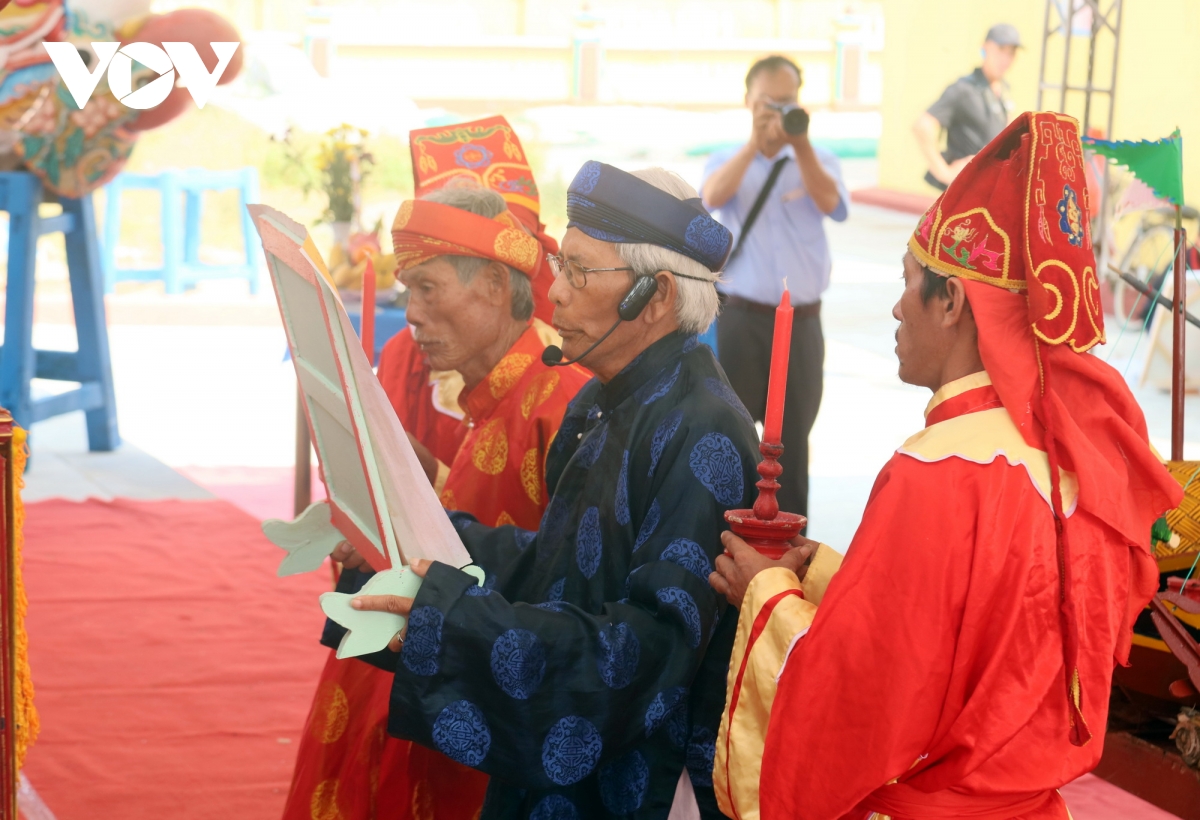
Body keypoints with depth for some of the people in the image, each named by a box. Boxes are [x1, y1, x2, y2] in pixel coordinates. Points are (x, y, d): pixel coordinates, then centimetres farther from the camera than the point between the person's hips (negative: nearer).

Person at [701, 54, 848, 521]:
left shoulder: (820, 163, 8)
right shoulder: (727, 162, 7)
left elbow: (831, 204, -14)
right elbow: (714, 196, -16)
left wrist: (801, 145, -26)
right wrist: (755, 144, -28)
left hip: (801, 324, 1)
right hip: (740, 320, 0)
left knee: (792, 439, 4)